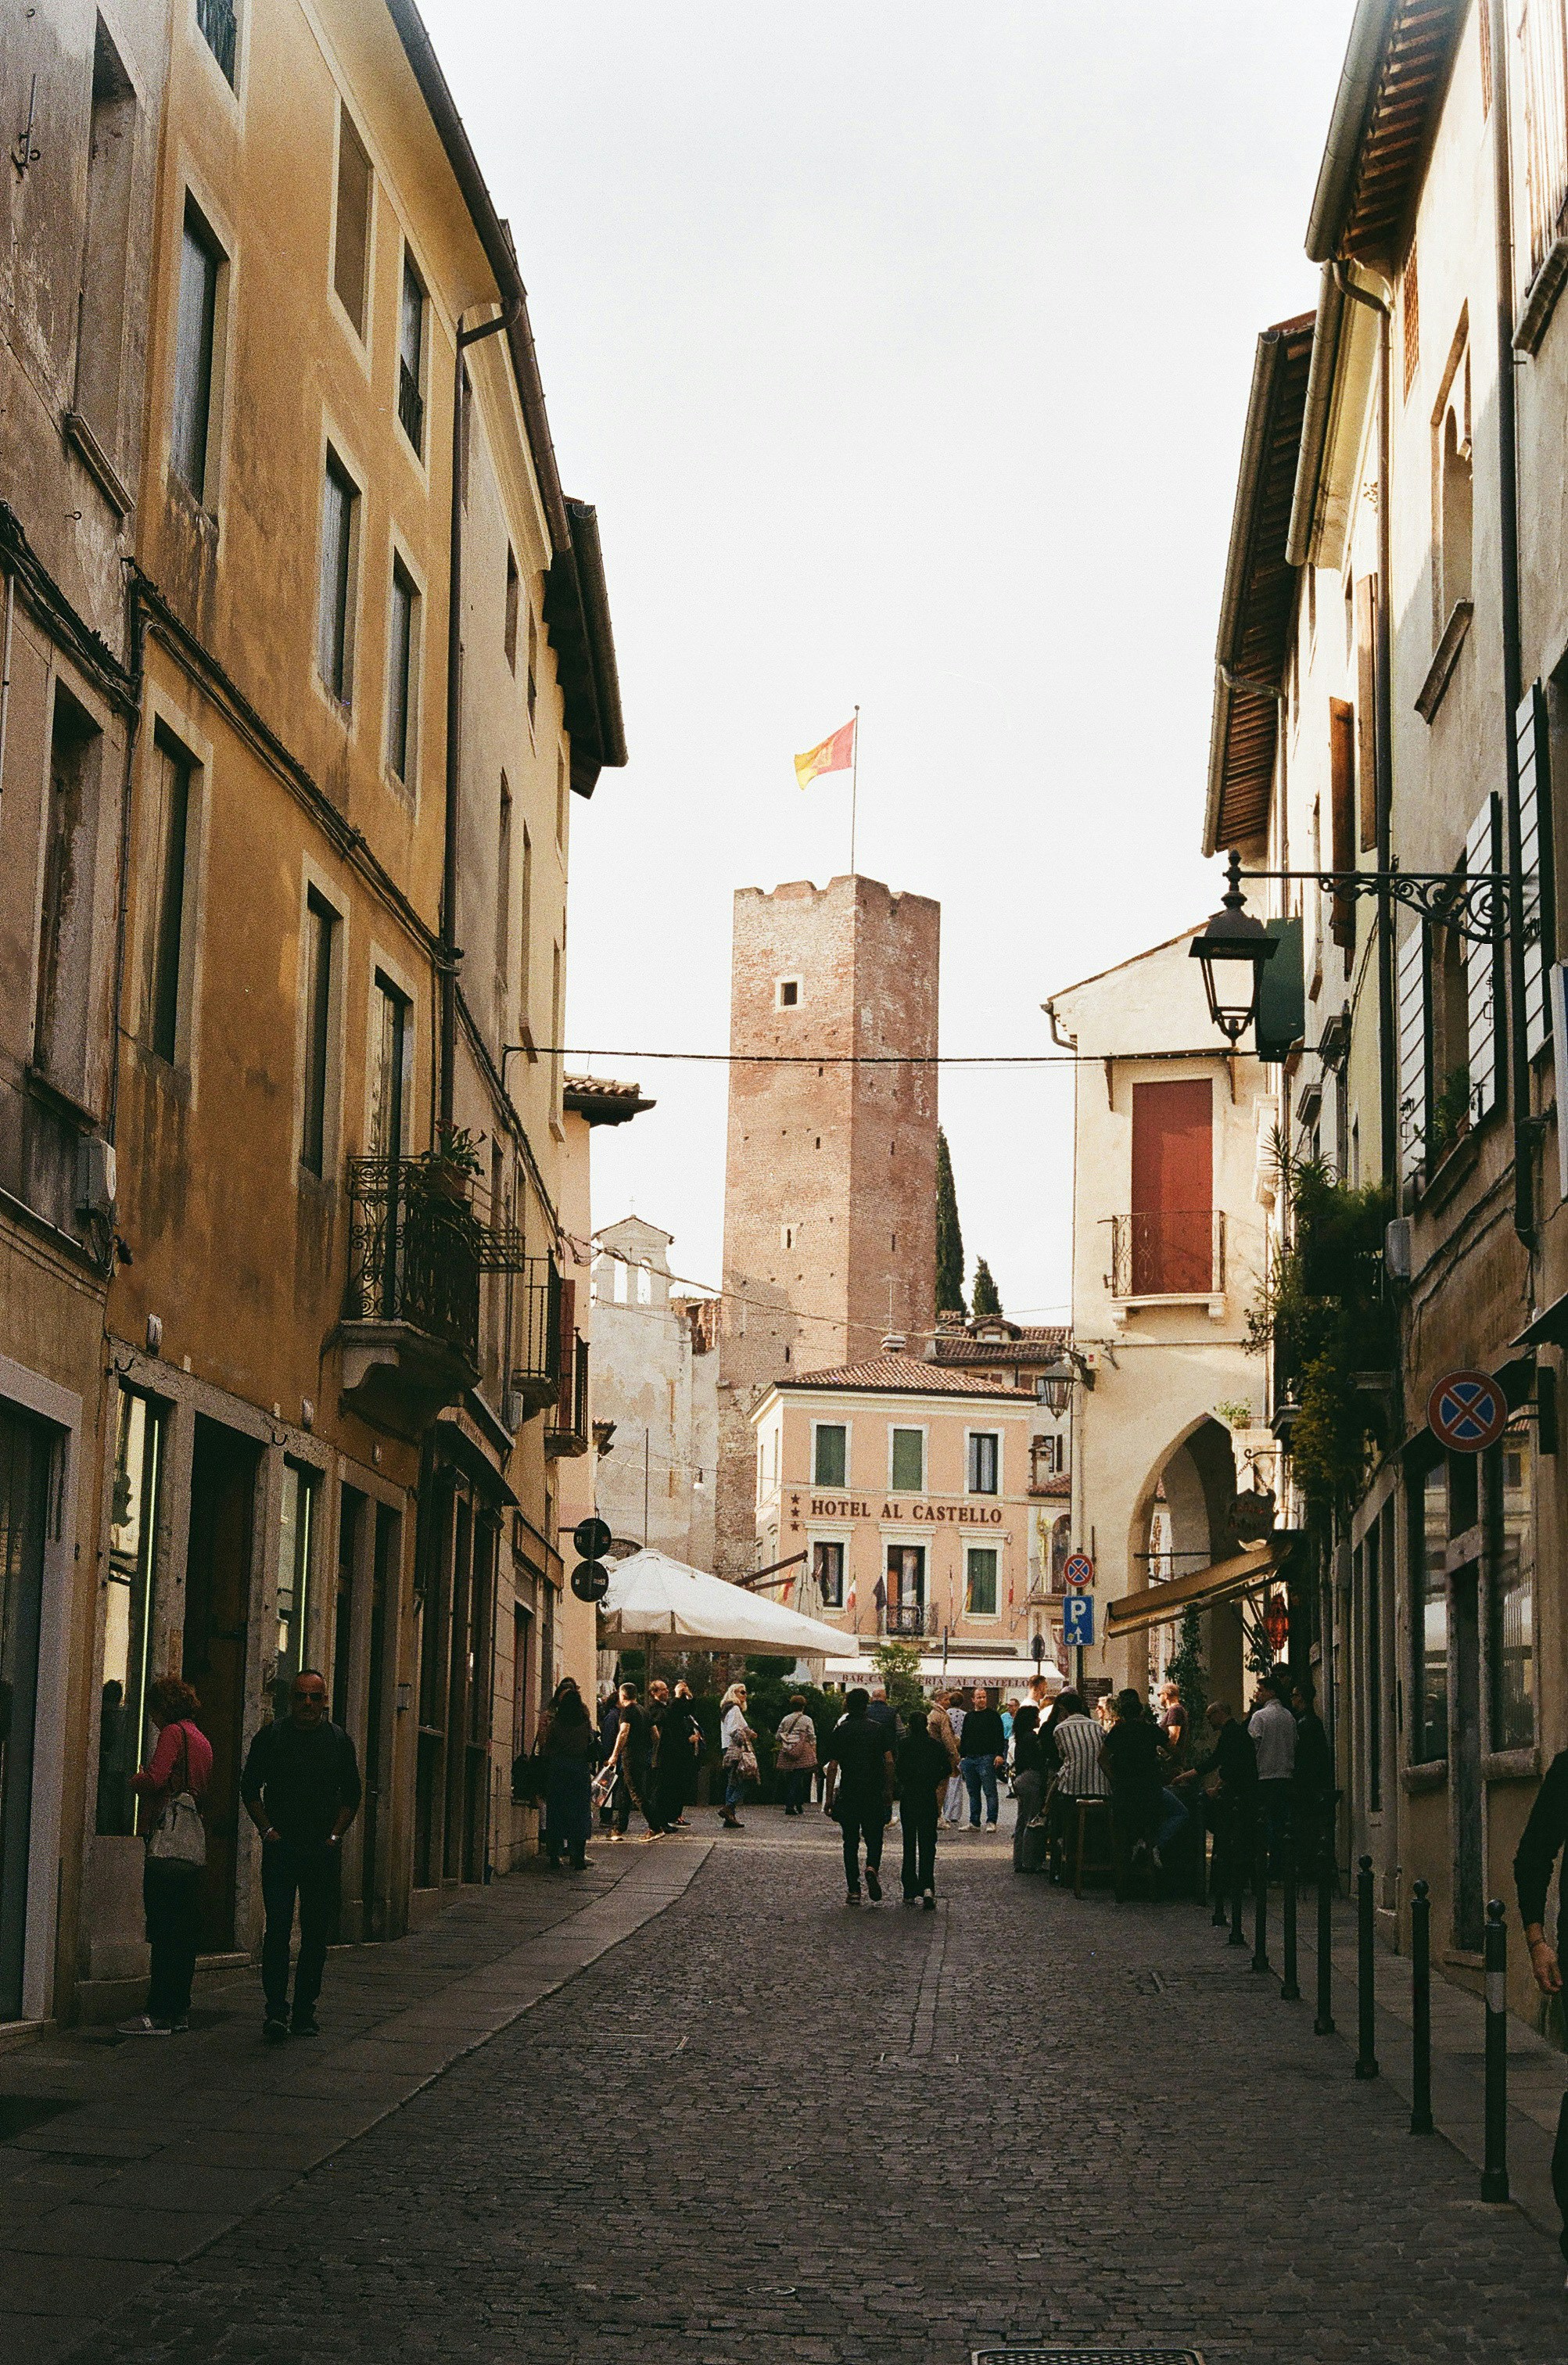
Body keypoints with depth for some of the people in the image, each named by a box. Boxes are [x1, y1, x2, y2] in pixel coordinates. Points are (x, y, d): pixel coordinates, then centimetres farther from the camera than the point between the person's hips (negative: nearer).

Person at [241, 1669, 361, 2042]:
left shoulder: (339, 1740, 7)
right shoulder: (271, 1735, 2)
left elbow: (351, 1795, 14)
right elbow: (250, 1788, 8)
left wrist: (335, 1836, 4)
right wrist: (268, 1830, -1)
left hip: (323, 1850, 2)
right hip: (281, 1846, -2)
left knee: (316, 1933, 4)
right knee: (278, 1928, -11)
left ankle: (304, 2011, 11)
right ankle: (276, 2010, -12)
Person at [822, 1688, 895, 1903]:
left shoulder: (840, 1730, -1)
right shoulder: (878, 1729, 1)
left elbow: (832, 1766, -3)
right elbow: (889, 1761, -1)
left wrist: (829, 1797, 1)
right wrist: (889, 1791, 8)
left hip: (848, 1793, 0)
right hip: (875, 1794, 0)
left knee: (851, 1842, 7)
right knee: (874, 1837, 10)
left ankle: (854, 1891, 4)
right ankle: (872, 1867, -20)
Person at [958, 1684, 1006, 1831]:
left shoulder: (993, 1715, 0)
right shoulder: (968, 1716, 17)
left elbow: (1000, 1737, -5)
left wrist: (1000, 1754, -14)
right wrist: (961, 1755, 15)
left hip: (986, 1758, -6)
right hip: (969, 1759, 6)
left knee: (990, 1791, -7)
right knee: (973, 1792, 8)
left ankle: (991, 1822, -5)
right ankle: (974, 1823, 12)